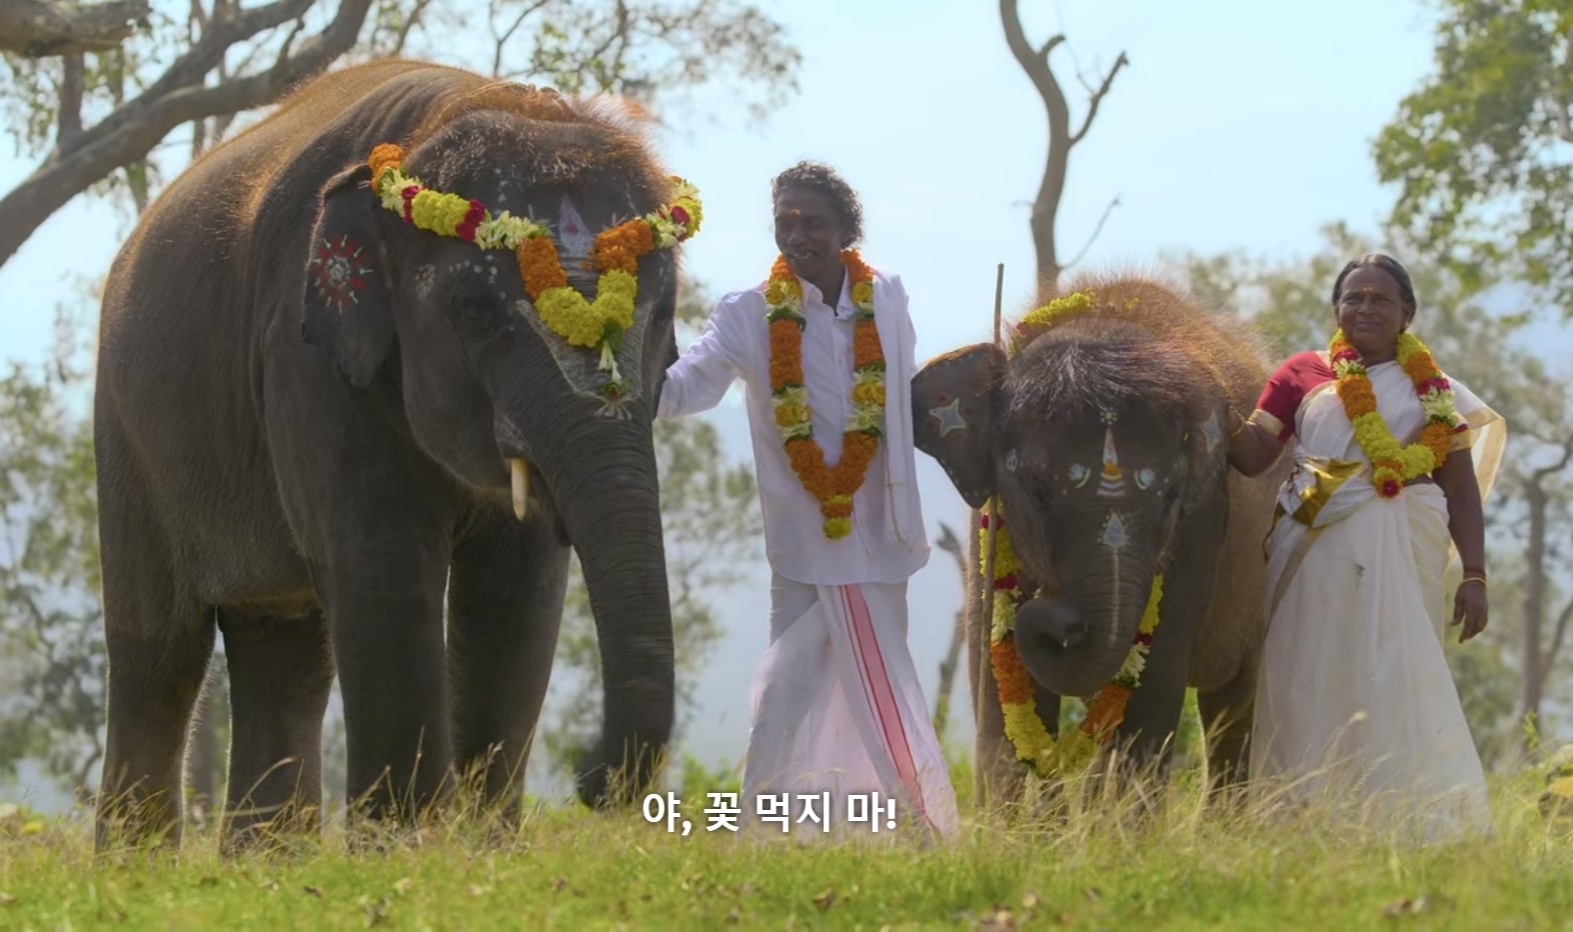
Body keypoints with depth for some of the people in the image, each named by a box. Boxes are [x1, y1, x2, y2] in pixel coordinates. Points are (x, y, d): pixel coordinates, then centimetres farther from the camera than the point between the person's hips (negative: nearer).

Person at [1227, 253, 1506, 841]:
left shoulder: (1434, 389, 15)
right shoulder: (1302, 374, 13)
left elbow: (1462, 488, 12)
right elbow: (1253, 455, 5)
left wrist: (1475, 574, 4)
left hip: (1402, 549, 0)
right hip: (1318, 545, 0)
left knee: (1397, 678, -7)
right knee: (1315, 681, -5)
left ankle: (1415, 825, -6)